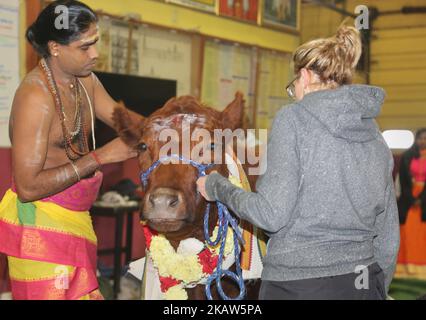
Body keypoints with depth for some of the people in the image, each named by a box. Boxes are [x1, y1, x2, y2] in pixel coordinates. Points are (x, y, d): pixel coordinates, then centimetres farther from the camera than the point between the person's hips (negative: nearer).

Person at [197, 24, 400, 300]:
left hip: (298, 285, -6)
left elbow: (271, 214, -15)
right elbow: (389, 238, 12)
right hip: (365, 286, 6)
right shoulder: (377, 139, 10)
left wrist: (217, 186, 1)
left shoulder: (294, 118, -8)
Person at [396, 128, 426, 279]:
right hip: (408, 198, 0)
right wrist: (411, 199, -10)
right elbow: (403, 179, -2)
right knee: (407, 232, -2)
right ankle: (406, 266, 2)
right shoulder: (407, 157, 1)